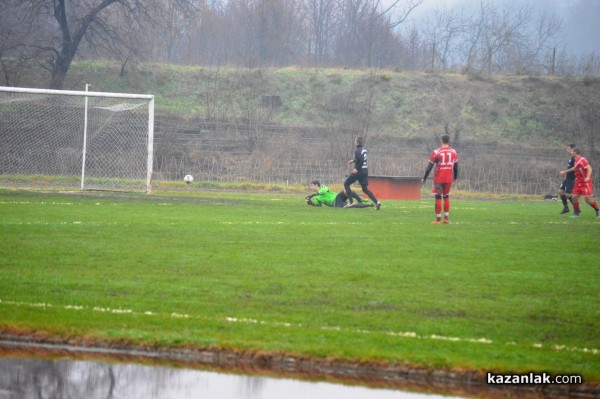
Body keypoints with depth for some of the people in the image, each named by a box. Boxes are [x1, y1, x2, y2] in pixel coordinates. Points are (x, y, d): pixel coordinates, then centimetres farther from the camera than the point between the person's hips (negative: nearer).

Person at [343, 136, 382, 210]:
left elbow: (361, 160, -27)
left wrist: (357, 169, -24)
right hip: (365, 170, 8)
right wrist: (354, 161, 34)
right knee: (365, 189, 11)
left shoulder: (357, 151, -15)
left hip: (359, 171, -8)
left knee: (346, 184, 6)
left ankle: (351, 202, -1)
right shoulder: (364, 149, 12)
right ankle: (376, 202, -5)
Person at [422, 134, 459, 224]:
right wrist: (455, 177, 27)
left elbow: (430, 166, -9)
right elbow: (456, 166, 12)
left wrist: (424, 178, -2)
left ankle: (438, 219, 2)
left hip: (438, 178, -3)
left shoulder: (436, 152, -11)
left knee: (438, 198, 2)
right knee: (446, 197, 15)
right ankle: (446, 218, 14)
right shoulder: (453, 152, 2)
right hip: (449, 178, 3)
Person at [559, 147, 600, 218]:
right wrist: (565, 172, 41)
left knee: (588, 198, -12)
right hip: (578, 182, 9)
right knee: (574, 197, 1)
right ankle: (576, 213, 11)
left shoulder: (582, 160, -16)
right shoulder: (576, 160, 12)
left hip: (585, 182, -9)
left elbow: (589, 168, -25)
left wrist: (588, 177, -41)